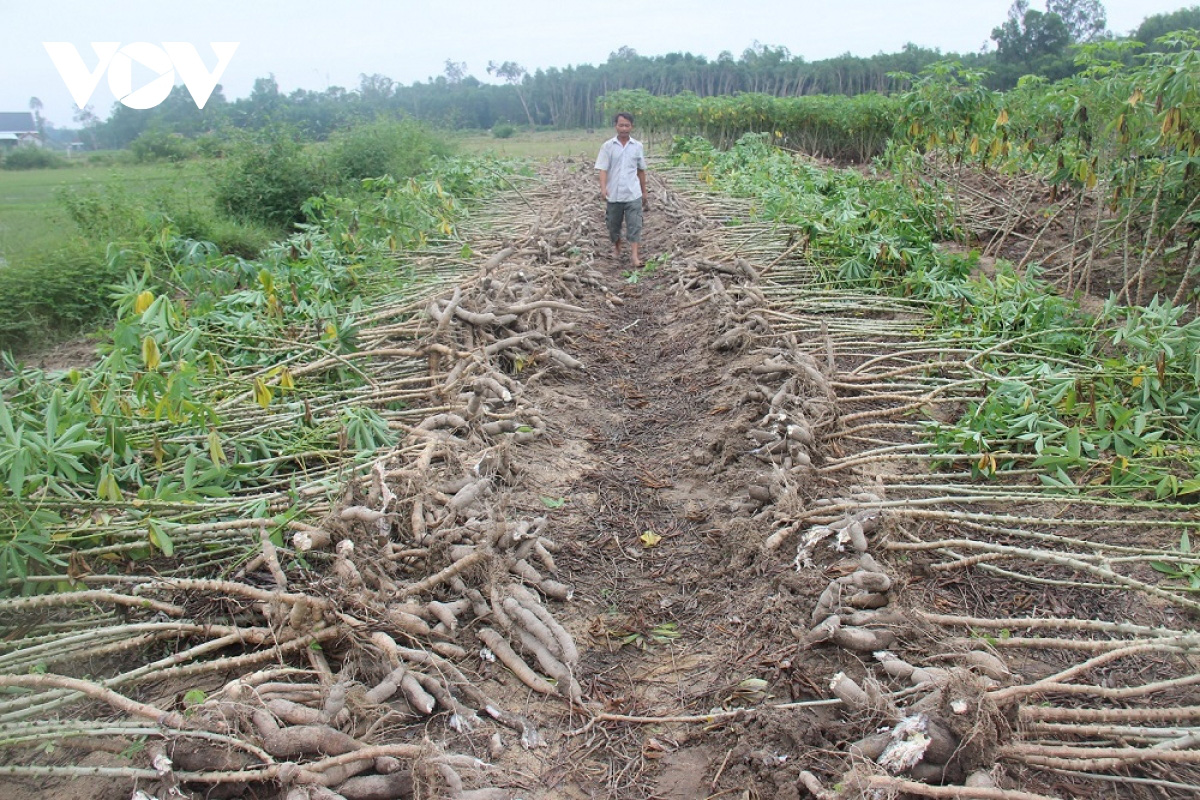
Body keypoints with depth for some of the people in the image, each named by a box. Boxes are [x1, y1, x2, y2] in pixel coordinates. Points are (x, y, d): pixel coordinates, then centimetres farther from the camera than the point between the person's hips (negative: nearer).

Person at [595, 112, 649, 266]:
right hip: (613, 194, 0)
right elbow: (603, 169, -7)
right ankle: (616, 247, 37)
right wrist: (603, 187, -24)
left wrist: (644, 192, 16)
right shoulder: (607, 146, -2)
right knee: (614, 225, 14)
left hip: (633, 194, 0)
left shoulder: (638, 146, 3)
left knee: (634, 225, -9)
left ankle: (635, 256, -11)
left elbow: (641, 170, 12)